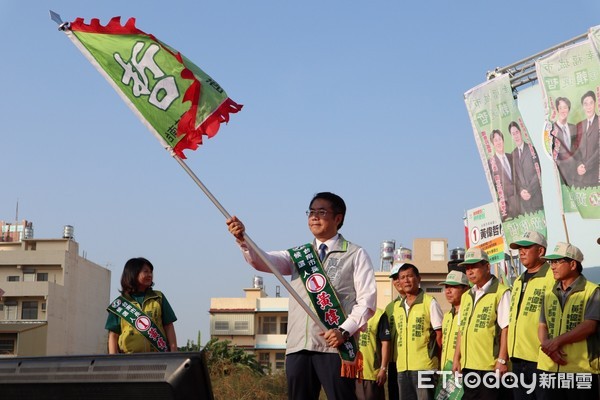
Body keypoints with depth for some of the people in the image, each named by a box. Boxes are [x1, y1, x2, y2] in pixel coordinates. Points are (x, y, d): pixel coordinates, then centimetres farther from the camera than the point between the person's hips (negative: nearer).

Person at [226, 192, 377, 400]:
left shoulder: (356, 255, 6)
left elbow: (367, 301, -1)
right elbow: (262, 261, 2)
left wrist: (344, 330, -15)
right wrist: (243, 239, -17)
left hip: (335, 346, -4)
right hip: (298, 346, 4)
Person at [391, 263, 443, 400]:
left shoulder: (429, 302, -3)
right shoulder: (397, 307, 15)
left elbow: (439, 334, -3)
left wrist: (438, 361, -5)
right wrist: (399, 360, 14)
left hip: (424, 365, -6)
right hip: (402, 367, 6)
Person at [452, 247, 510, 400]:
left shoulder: (501, 293, -6)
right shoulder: (466, 296, 17)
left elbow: (506, 329, -11)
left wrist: (502, 360, -15)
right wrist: (457, 358, 14)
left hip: (491, 366, -7)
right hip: (468, 365, 7)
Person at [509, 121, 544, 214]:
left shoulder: (531, 148, -3)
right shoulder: (513, 154, 11)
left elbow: (538, 172, -6)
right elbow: (515, 177, 11)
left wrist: (530, 191, -10)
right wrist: (520, 191, -6)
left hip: (536, 195, -3)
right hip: (523, 198, 3)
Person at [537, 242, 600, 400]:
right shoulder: (550, 293, 16)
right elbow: (542, 326, 12)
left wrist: (557, 341, -14)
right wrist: (548, 345, -9)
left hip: (581, 369, -5)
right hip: (548, 367, 5)